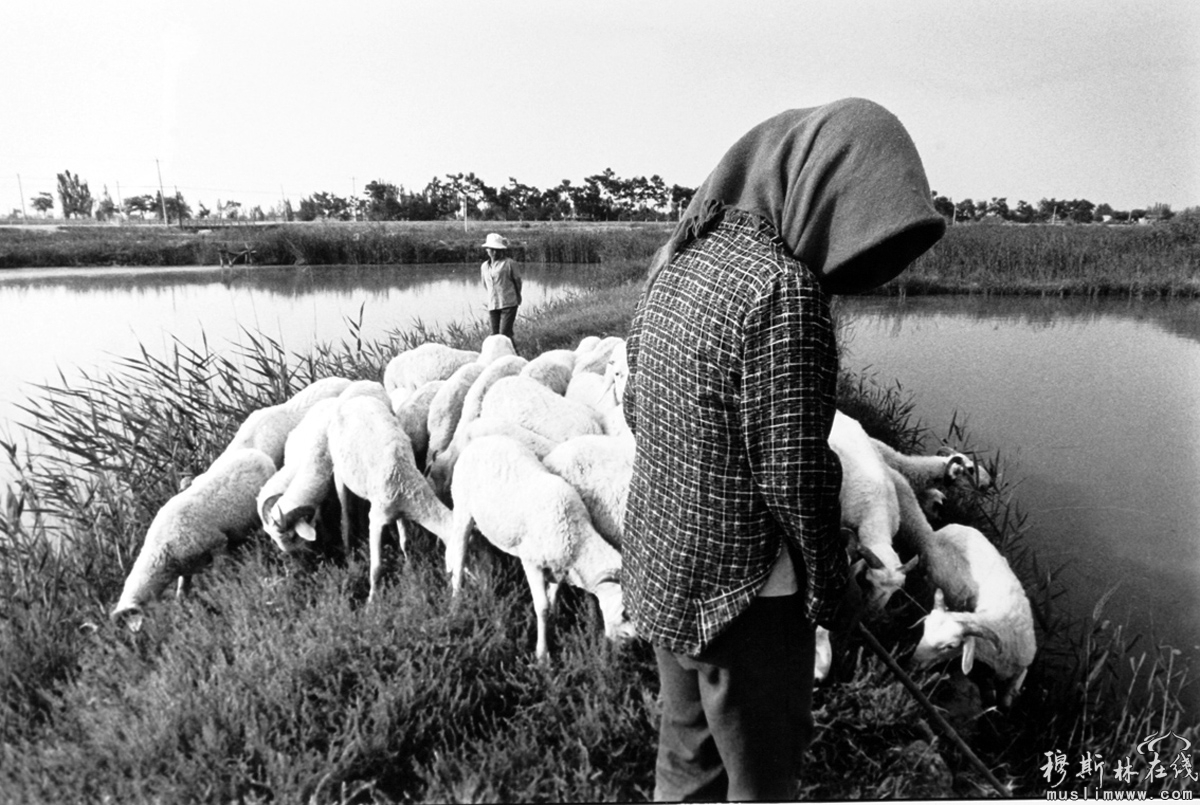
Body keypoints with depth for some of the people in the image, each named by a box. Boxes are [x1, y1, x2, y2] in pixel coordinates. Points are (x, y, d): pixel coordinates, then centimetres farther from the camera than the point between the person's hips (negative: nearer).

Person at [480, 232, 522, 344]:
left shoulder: (509, 263, -5)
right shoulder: (484, 266, 10)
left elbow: (517, 280, 7)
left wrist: (517, 296, 19)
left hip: (508, 304, -5)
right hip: (492, 305, 5)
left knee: (505, 333, -12)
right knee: (495, 334, 6)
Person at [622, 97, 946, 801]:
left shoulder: (678, 256, 2)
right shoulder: (783, 288, -24)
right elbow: (792, 472, -22)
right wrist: (834, 589, -7)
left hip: (660, 564, 8)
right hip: (743, 587, -8)